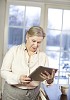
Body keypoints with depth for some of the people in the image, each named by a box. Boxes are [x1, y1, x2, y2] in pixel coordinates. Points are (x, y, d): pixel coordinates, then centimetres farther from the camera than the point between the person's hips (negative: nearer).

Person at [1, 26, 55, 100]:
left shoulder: (43, 56, -1)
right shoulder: (14, 50, -7)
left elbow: (47, 76, -4)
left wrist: (50, 79, -27)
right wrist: (18, 78, -26)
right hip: (13, 93, -1)